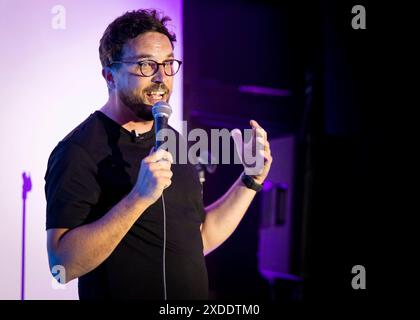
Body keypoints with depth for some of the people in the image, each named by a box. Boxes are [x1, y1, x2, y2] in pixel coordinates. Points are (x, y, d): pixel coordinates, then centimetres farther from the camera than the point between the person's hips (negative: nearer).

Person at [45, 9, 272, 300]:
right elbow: (62, 264, -26)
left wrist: (251, 180, 1)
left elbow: (202, 239, 10)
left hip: (193, 296, 7)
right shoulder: (79, 150, -17)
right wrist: (139, 198, -33)